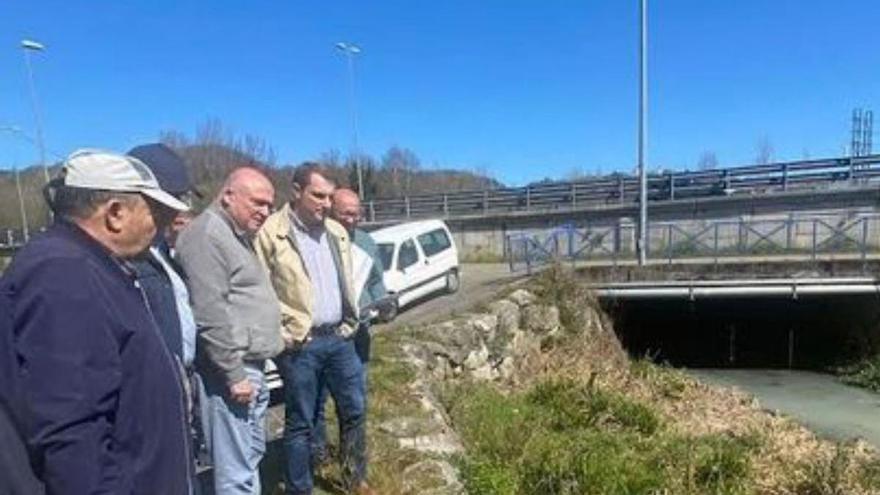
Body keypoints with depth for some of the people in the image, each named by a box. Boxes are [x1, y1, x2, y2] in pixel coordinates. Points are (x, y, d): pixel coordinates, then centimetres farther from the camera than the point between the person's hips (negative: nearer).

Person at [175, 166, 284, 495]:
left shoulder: (238, 235, 17)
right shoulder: (207, 233, -14)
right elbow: (210, 314, -22)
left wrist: (251, 370, 20)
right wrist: (234, 374, -19)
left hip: (251, 367, 10)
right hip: (234, 370, -10)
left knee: (252, 456, 21)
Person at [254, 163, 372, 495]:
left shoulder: (337, 232, 10)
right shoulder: (271, 233, -9)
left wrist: (349, 324, 12)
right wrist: (287, 334, -10)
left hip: (339, 338, 6)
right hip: (299, 344, -6)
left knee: (355, 410, 14)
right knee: (300, 422, 8)